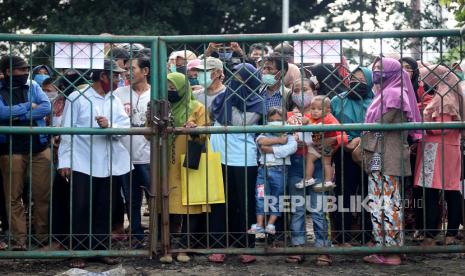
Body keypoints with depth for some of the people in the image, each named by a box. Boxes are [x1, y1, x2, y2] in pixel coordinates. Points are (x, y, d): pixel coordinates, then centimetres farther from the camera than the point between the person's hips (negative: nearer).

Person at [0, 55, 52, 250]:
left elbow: (46, 107, -7)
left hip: (39, 147, 2)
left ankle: (42, 235, 16)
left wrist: (17, 116, -13)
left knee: (42, 194, 4)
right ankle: (19, 239, 11)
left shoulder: (33, 86, 7)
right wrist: (28, 106, -10)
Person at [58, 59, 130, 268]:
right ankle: (78, 252, 10)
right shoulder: (77, 98, -2)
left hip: (111, 165, 5)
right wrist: (64, 161, -9)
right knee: (81, 210, 0)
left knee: (105, 210, 10)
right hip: (83, 165, -4)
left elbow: (125, 126, -1)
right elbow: (67, 131, -4)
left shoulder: (115, 101, 12)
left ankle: (101, 249, 20)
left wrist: (109, 125, -21)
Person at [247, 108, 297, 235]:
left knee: (277, 198, 2)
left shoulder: (288, 137, 9)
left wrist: (270, 149, -11)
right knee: (261, 197, -4)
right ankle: (259, 225, -2)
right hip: (264, 169, 1)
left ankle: (270, 225, 6)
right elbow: (261, 141, -10)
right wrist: (279, 140, -10)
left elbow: (292, 148, -13)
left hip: (279, 170, -1)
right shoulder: (264, 135, 14)